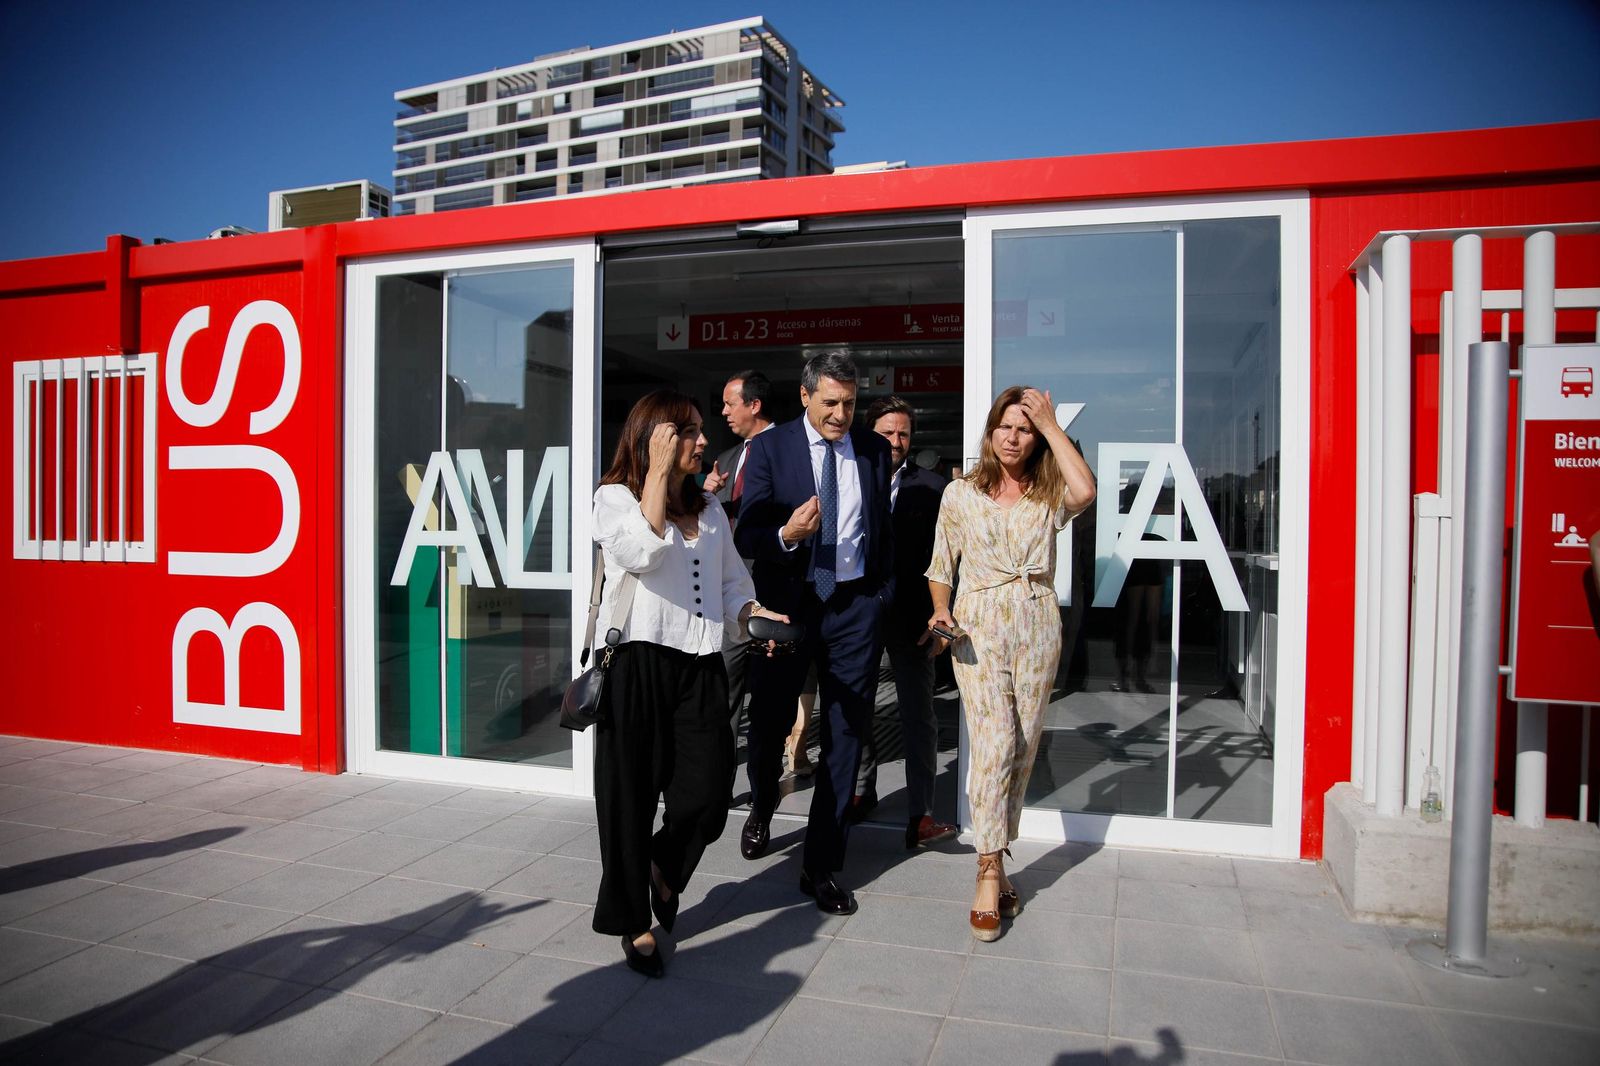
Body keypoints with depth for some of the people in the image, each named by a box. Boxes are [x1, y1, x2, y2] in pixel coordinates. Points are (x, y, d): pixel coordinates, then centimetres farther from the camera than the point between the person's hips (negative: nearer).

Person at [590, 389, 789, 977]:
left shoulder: (710, 509, 19)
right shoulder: (615, 496, 0)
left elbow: (732, 579, 23)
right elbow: (640, 553, -20)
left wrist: (750, 612, 2)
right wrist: (659, 471, -15)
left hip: (699, 665, 5)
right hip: (635, 662, -4)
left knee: (707, 797, -3)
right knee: (630, 795, 6)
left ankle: (664, 866, 31)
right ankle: (633, 921, 25)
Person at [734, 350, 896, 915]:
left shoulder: (874, 449, 5)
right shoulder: (769, 447, -4)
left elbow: (883, 527, 13)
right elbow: (746, 535, -8)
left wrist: (884, 590, 9)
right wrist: (786, 535, -28)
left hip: (855, 605, 2)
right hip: (787, 602, -1)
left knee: (845, 736, 5)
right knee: (768, 723, 8)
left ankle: (821, 866, 19)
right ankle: (762, 809, 44)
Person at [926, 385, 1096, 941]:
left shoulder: (1049, 494, 6)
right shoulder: (961, 494, 7)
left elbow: (1084, 491, -19)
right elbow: (941, 567, 12)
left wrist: (1051, 426, -10)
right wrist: (940, 611, -6)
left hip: (1038, 628, 2)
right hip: (978, 626, -2)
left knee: (1023, 746, 7)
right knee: (994, 741, -14)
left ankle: (995, 858, 22)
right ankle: (990, 874, -8)